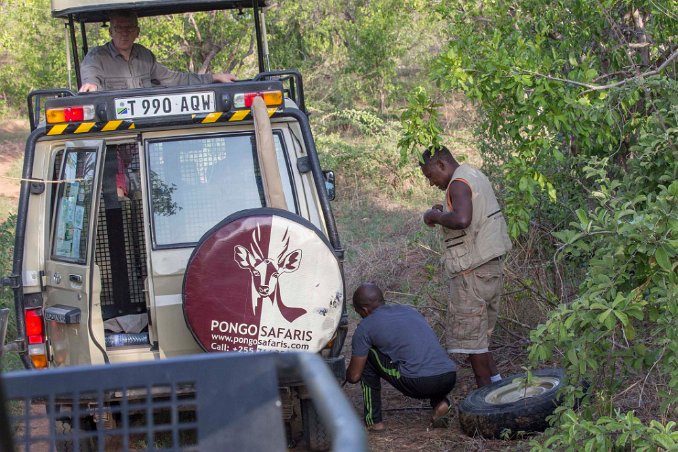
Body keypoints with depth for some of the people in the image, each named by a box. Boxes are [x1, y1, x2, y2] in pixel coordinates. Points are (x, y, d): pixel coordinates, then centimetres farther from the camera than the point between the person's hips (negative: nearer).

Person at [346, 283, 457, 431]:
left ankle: (373, 421, 17)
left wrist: (346, 374, 39)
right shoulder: (410, 311, 28)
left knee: (367, 357, 16)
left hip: (418, 384, -6)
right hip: (450, 378, 6)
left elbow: (354, 376, 14)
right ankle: (440, 402, 14)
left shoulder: (365, 327, 9)